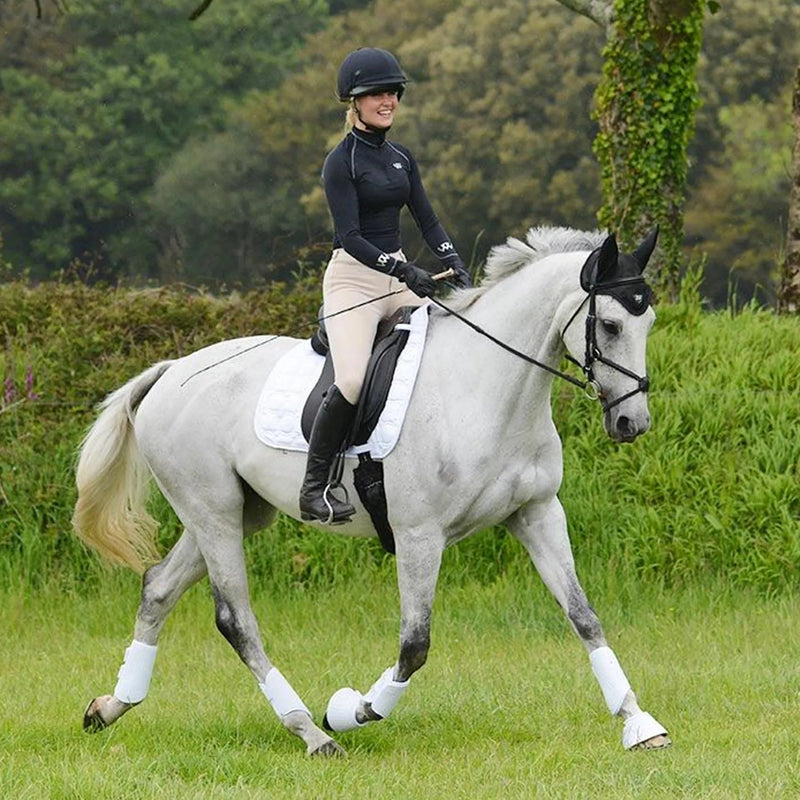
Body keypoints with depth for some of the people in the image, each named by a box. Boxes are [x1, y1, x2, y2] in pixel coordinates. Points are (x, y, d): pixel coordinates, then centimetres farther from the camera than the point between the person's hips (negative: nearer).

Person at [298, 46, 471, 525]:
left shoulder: (401, 158, 13)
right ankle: (315, 488, -19)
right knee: (352, 380, -27)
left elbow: (427, 220, 12)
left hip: (399, 277, 7)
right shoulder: (342, 162, -9)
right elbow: (350, 236, -17)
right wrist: (404, 271, -27)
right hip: (353, 279, -7)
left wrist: (455, 267, -4)